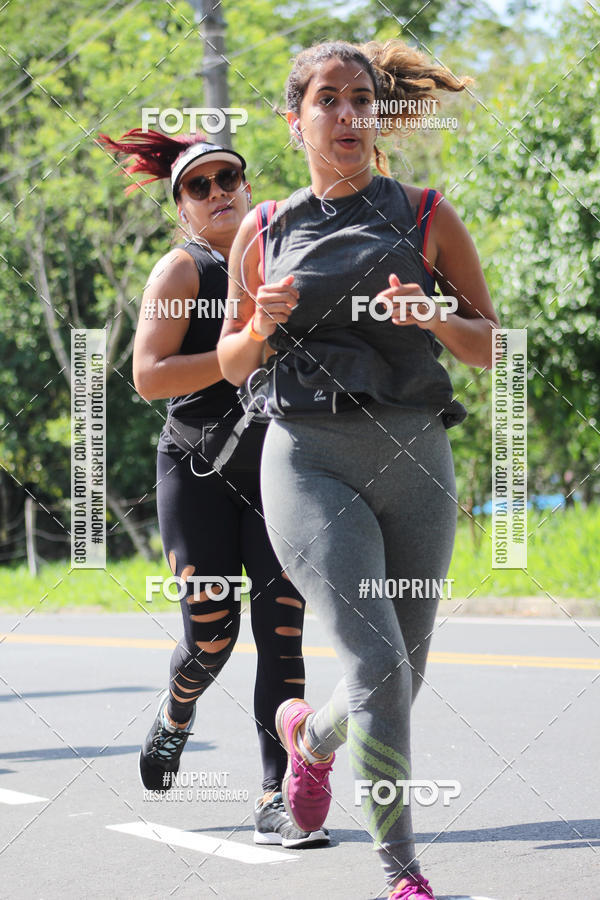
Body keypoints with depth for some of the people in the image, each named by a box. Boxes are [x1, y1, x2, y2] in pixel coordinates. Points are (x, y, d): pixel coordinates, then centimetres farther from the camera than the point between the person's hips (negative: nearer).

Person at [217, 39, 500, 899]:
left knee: (402, 680, 8)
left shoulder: (425, 215, 7)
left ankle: (312, 733, 43)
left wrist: (432, 316, -13)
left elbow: (490, 346, 8)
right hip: (311, 462, -2)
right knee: (377, 660, -19)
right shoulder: (265, 232, 9)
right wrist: (264, 326, -6)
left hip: (415, 463, 2)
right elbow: (232, 366, 16)